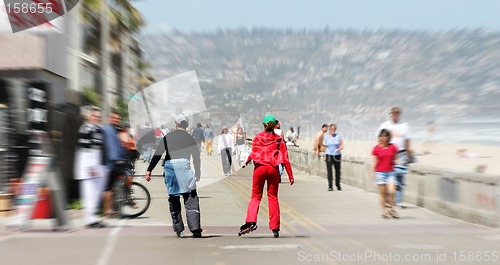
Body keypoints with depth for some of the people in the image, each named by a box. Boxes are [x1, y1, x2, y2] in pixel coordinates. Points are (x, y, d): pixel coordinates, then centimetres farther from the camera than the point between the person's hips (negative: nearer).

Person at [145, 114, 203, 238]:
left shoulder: (167, 137, 12)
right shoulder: (190, 138, 12)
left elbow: (157, 154, 5)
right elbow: (196, 157, 14)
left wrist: (149, 170, 7)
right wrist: (198, 173, 25)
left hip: (169, 165, 1)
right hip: (184, 164, -1)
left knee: (173, 198, 11)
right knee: (191, 198, 2)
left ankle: (179, 229, 16)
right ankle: (195, 228, -6)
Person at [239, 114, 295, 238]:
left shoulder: (257, 137, 3)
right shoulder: (278, 139, 4)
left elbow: (253, 153, -3)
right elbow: (285, 158, 2)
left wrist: (247, 161, 19)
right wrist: (290, 176, 4)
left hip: (259, 168, -1)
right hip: (273, 168, 1)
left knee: (256, 196, 9)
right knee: (273, 197, 9)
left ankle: (251, 221, -12)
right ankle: (275, 228, 8)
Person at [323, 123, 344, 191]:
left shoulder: (338, 136, 3)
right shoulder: (326, 136, 5)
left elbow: (342, 145, 0)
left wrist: (339, 149, -22)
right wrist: (325, 156, 12)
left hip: (337, 155, 1)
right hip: (329, 155, 0)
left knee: (337, 170, 9)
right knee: (329, 171, -9)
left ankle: (338, 185, 28)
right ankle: (330, 186, -7)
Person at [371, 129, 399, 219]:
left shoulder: (392, 147, 1)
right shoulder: (376, 148, -2)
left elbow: (395, 158, 12)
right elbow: (374, 161, 1)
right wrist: (372, 172, -6)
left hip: (390, 172, 1)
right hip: (380, 173, -1)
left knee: (391, 192, -10)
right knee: (383, 193, 4)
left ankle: (391, 208, 11)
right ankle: (384, 210, 17)